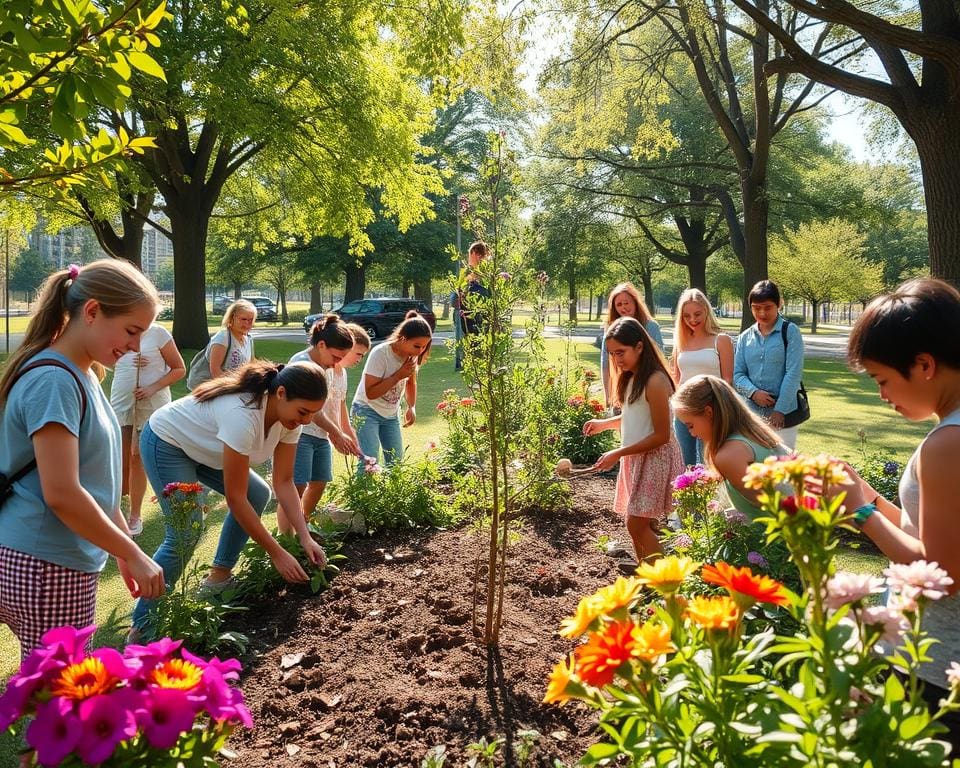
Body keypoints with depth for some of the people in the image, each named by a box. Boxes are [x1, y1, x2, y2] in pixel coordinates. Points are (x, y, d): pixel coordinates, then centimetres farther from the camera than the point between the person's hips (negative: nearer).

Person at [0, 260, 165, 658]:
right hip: (45, 567, -9)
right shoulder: (54, 381, -19)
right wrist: (133, 554, -15)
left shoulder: (81, 375, 10)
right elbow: (62, 494, -24)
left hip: (60, 562, 9)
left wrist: (126, 548, 18)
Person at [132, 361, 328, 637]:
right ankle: (142, 626, -5)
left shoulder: (289, 415, -16)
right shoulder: (244, 415, -40)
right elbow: (235, 498, -33)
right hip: (166, 442, -8)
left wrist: (305, 538, -20)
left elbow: (284, 482, -10)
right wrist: (277, 553, -29)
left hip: (201, 447, 9)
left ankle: (219, 577, 15)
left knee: (258, 494, 3)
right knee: (186, 533, -17)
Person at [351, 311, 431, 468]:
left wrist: (411, 407, -1)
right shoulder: (380, 354, -25)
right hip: (367, 411, -6)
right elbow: (370, 393, -25)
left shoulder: (413, 355, -6)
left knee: (396, 462, 4)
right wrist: (398, 375, -28)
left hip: (391, 414, 6)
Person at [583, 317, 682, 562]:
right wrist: (605, 423, 3)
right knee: (642, 524, 13)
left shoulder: (655, 381, -21)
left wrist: (618, 454, -19)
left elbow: (662, 435, -20)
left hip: (654, 458, -8)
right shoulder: (631, 377, 7)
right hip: (635, 457, 8)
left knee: (637, 524, -8)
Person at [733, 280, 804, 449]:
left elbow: (793, 373, -9)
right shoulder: (745, 338, 8)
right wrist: (753, 392, -14)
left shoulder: (790, 332, -3)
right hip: (752, 412, 4)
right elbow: (738, 374, 6)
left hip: (784, 413, -3)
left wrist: (780, 409, -14)